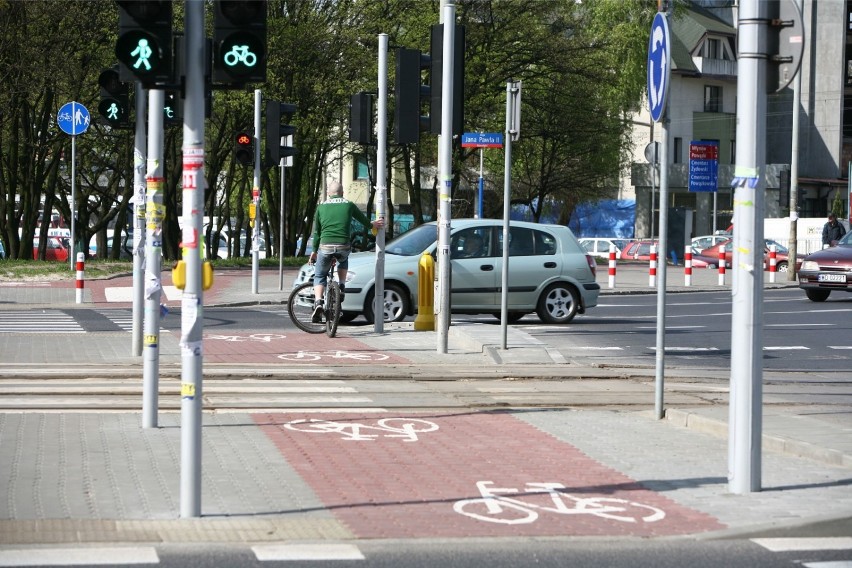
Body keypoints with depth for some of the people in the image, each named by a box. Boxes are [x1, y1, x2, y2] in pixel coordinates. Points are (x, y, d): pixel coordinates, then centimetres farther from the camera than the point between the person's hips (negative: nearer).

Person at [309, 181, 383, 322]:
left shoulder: (322, 206, 10)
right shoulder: (349, 205, 8)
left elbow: (316, 232, 13)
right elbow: (363, 220, 18)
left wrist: (314, 251, 22)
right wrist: (373, 224, 40)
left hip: (325, 247, -1)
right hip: (344, 247, 1)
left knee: (319, 276, 16)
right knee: (343, 260, 37)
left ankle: (318, 303, -8)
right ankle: (342, 287, 18)